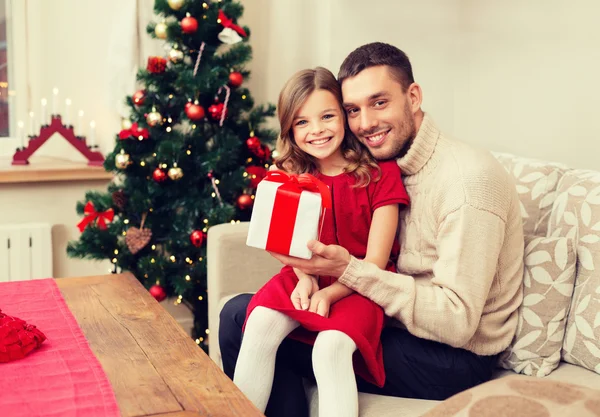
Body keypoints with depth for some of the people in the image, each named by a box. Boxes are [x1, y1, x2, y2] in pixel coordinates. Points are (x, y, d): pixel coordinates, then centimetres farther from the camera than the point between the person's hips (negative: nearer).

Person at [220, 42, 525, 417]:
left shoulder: (468, 178, -20)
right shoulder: (387, 165, 6)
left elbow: (457, 321, -24)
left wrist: (348, 269, -27)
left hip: (456, 357, -7)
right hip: (395, 322, 8)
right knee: (239, 312, -3)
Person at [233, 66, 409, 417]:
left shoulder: (381, 172, -7)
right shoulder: (292, 176, 7)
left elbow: (376, 261, -8)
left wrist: (329, 293, -22)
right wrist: (305, 277, -17)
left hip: (358, 287, -3)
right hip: (307, 279, 4)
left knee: (331, 346, -32)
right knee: (260, 324, -25)